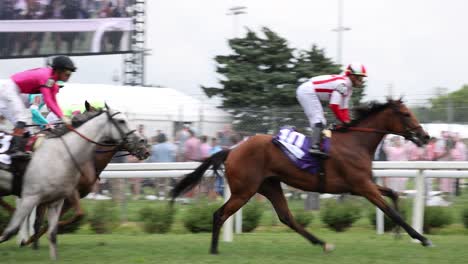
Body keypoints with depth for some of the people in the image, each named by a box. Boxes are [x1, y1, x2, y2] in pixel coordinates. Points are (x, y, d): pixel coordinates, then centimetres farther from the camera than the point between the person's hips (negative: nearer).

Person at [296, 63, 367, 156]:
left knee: (321, 122, 13)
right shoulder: (342, 84, -21)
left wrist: (347, 121, 0)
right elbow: (334, 105, -25)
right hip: (307, 92, -11)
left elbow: (343, 107, 13)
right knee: (319, 121, -18)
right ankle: (314, 147, -28)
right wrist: (344, 121, -18)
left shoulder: (348, 88, 11)